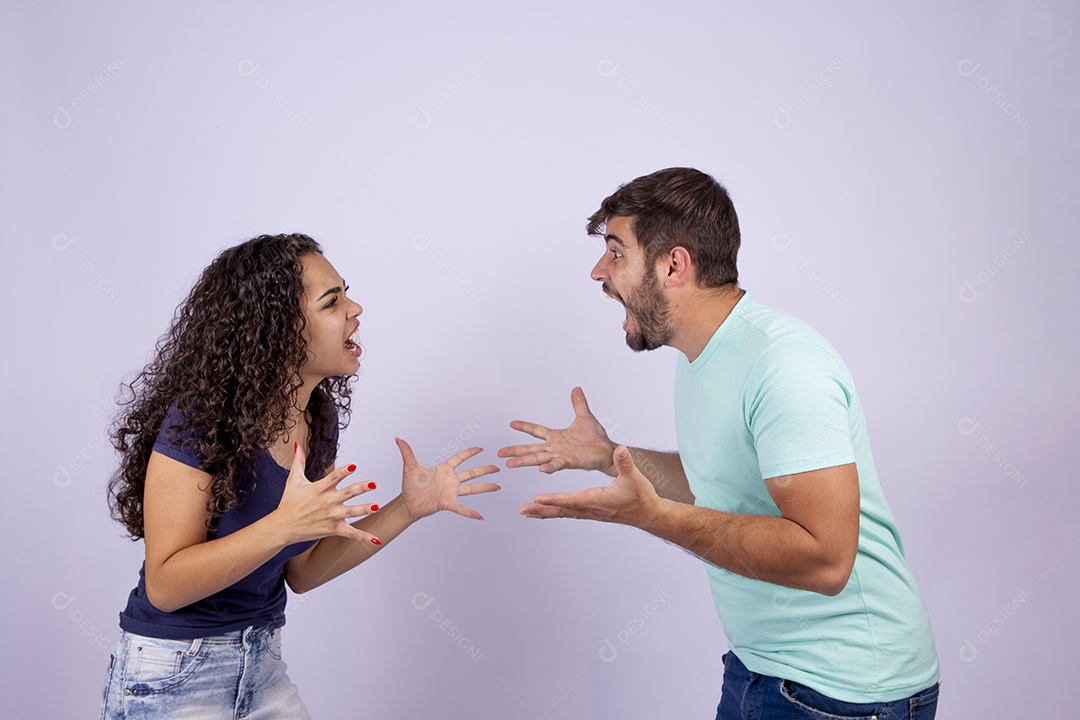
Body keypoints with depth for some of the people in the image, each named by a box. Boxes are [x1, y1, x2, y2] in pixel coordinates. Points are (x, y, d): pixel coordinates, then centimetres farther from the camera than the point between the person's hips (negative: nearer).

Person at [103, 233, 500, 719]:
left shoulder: (318, 419, -2)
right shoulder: (200, 417, -21)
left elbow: (301, 571, 3)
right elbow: (165, 586, -22)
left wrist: (408, 508, -6)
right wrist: (282, 525, -34)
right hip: (170, 679, -6)